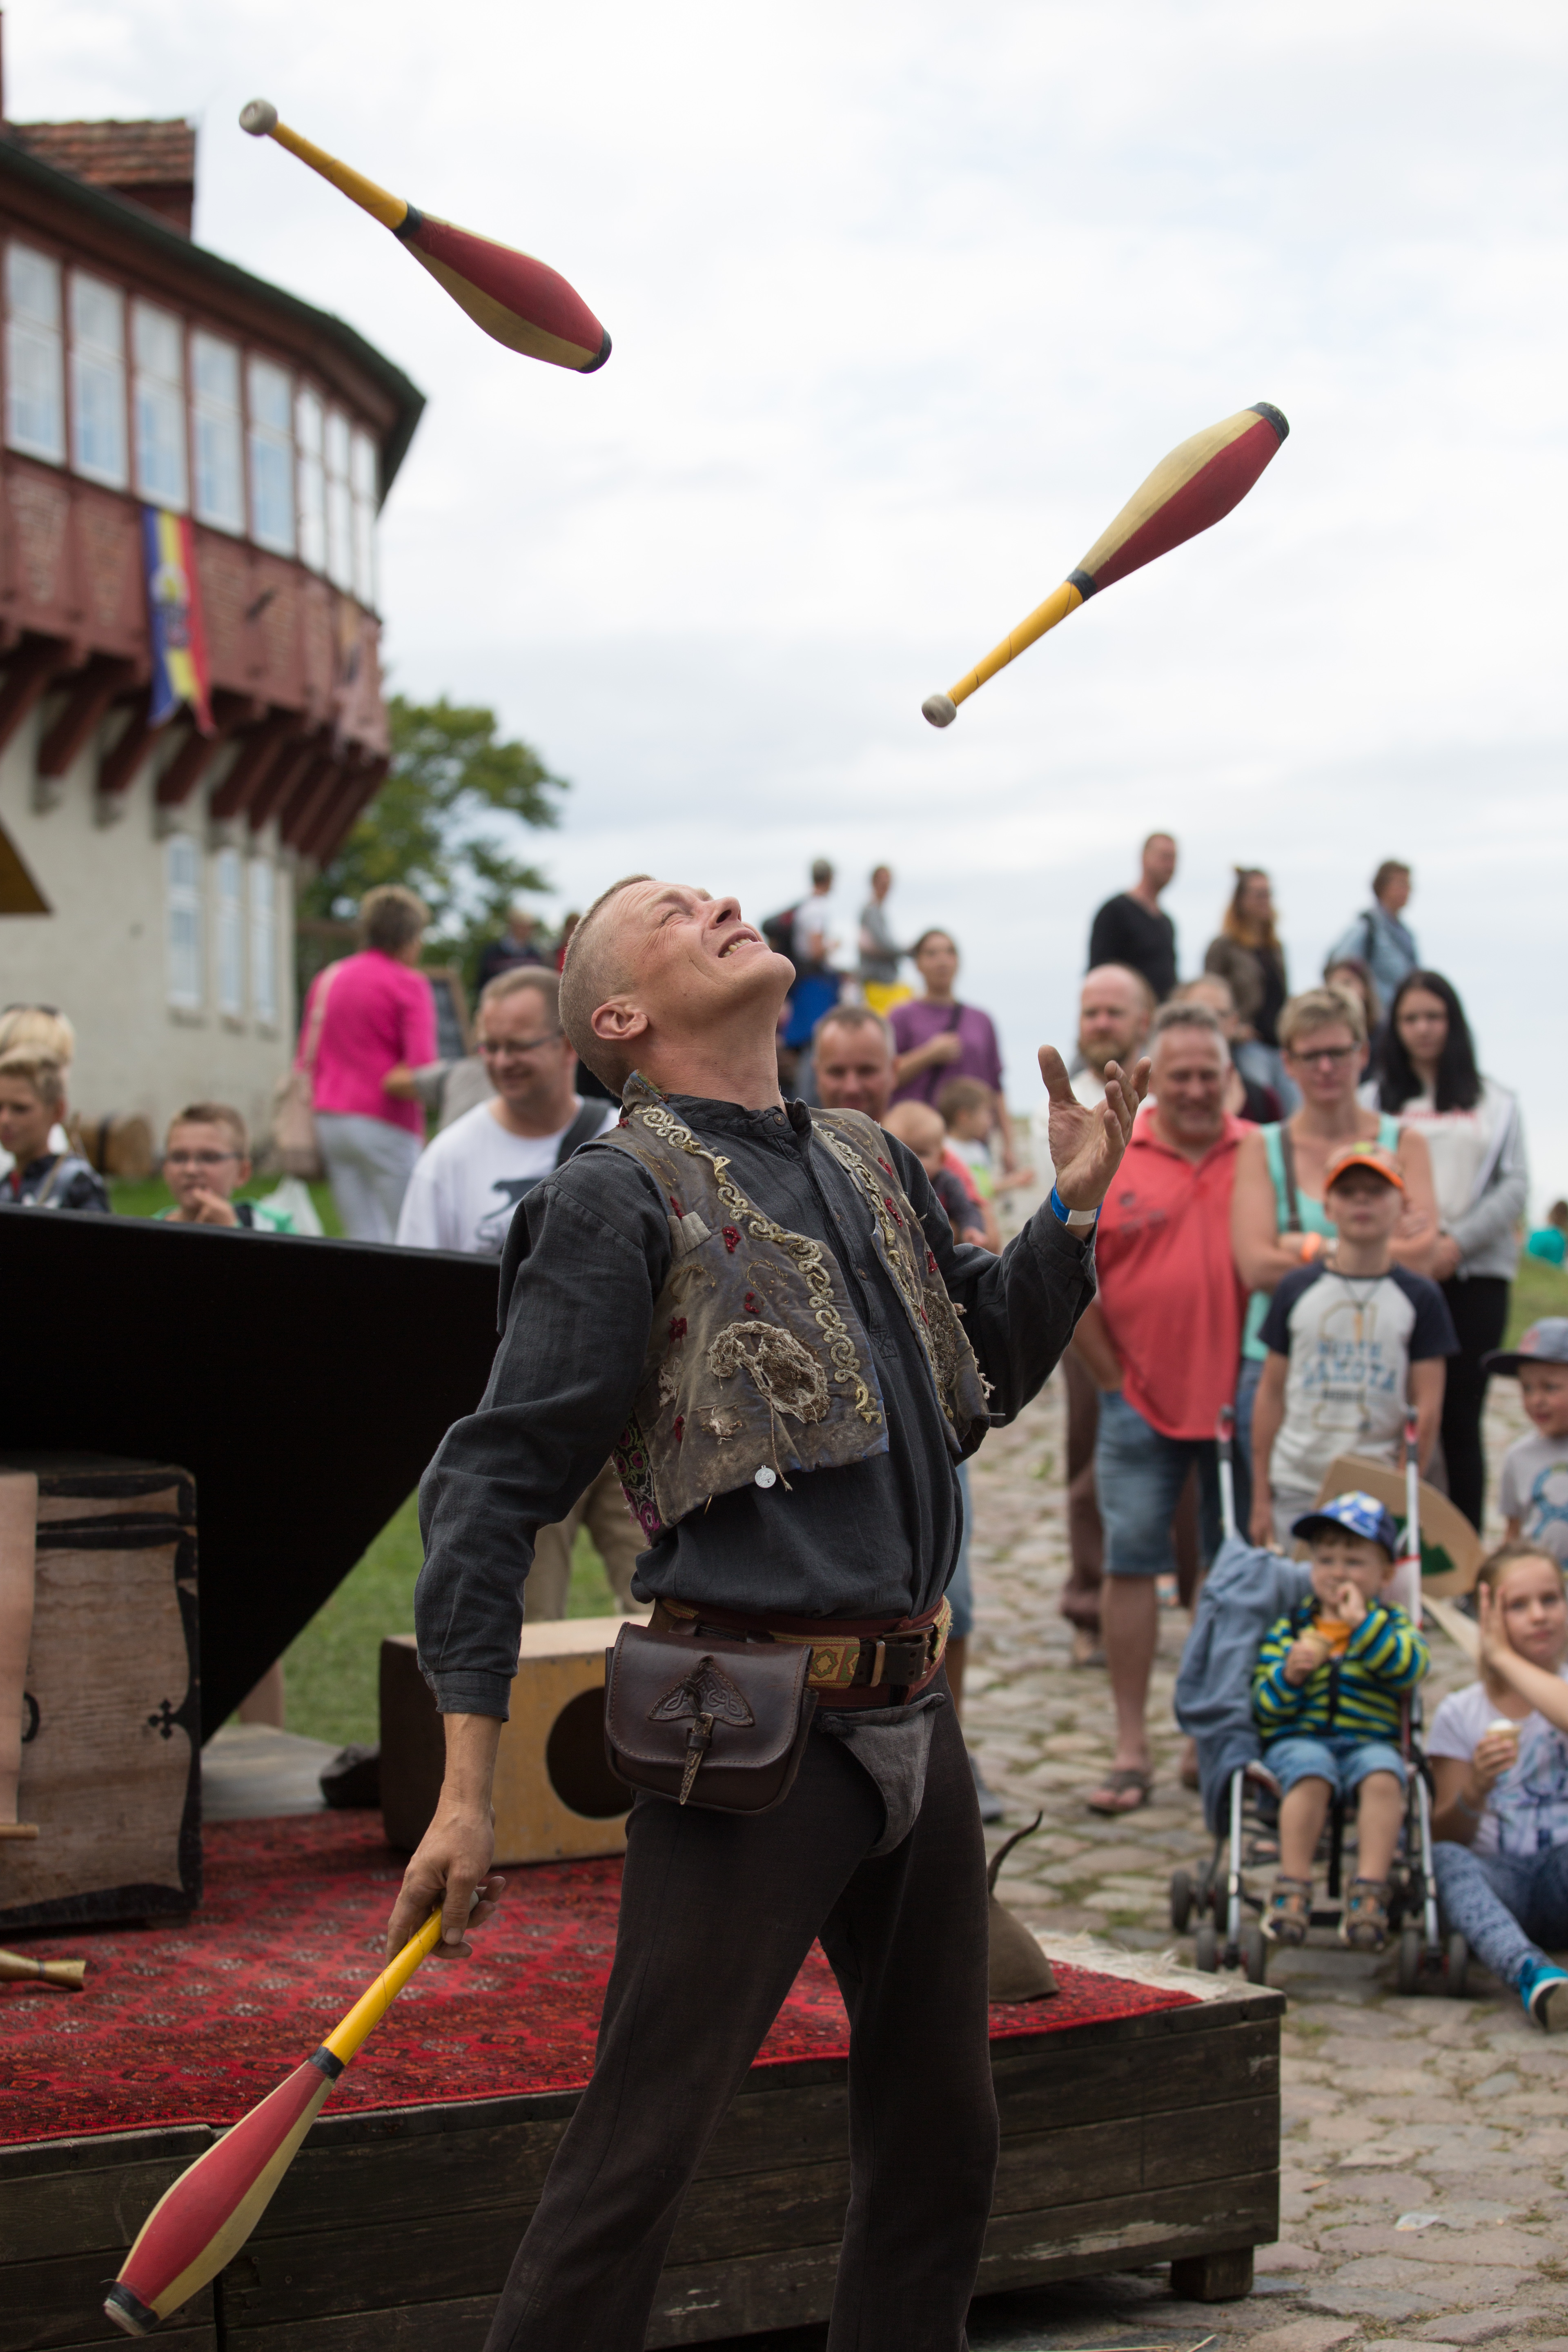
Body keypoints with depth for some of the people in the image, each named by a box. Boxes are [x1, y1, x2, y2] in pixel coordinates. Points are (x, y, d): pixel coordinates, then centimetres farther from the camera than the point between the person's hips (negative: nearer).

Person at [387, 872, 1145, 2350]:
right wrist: (467, 1792, -18)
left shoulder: (871, 1164, 15)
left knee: (940, 2145, 17)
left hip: (912, 1722, 7)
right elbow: (491, 1485, -11)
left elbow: (983, 1383, 28)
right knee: (638, 2157, -6)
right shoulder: (619, 1197, -7)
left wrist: (1074, 1205, 13)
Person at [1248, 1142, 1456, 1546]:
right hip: (1297, 1488, 1)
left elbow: (1427, 1407, 2)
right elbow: (1272, 1393, 7)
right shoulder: (1297, 1289, 5)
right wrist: (1261, 1497, 5)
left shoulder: (1419, 1297, 3)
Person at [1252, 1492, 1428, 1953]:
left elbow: (1411, 1668, -9)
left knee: (1383, 1776, -34)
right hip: (1297, 1740, 0)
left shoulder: (1392, 1626, 15)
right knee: (1312, 1774, -35)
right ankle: (1293, 1889, -33)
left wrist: (1363, 1624, -14)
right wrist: (1288, 1676, -13)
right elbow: (1264, 1708, 7)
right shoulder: (1287, 1630, 15)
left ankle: (1369, 1891, -34)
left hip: (1371, 1740, 1)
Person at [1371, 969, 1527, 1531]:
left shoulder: (1494, 1102, 13)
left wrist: (1458, 1242, -9)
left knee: (1461, 1417, 1)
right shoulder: (1377, 1101, 10)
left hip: (1476, 1273, 1)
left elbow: (1514, 1185, 5)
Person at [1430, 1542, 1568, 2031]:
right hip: (1498, 1883, 1)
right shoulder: (1460, 1715, 10)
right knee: (1442, 1859, -35)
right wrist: (1476, 1789, -19)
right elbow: (1446, 1836, 2)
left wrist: (1506, 1658, -10)